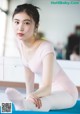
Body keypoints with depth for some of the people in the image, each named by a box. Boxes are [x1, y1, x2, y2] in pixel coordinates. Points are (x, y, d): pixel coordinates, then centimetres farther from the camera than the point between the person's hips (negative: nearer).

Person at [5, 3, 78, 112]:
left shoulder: (45, 47, -30)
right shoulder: (20, 42, -9)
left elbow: (47, 87, -37)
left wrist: (33, 96, -58)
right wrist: (29, 96, 4)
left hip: (65, 92, -8)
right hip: (45, 89, 8)